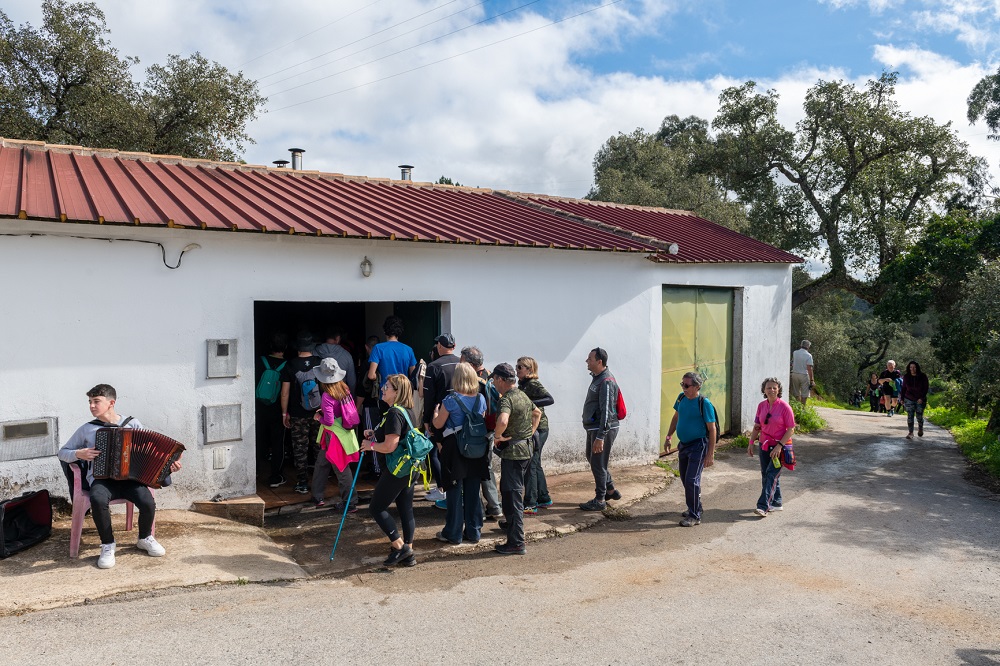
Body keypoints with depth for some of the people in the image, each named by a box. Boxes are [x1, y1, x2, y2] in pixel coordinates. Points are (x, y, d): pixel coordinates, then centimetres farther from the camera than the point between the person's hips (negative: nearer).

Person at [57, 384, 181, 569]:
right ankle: (107, 545, -11)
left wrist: (169, 462, -10)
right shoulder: (86, 429, 10)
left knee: (148, 502, -28)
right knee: (98, 500, -36)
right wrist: (79, 454, -4)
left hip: (130, 477, 0)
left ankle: (145, 538, 6)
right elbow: (62, 452, 18)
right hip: (102, 479, 0)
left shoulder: (133, 424, 8)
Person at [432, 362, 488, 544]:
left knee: (454, 490, 6)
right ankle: (473, 531, 20)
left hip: (454, 448, -4)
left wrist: (436, 412, 13)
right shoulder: (481, 399, 0)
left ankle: (453, 533, 14)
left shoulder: (451, 400, -14)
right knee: (473, 491, 12)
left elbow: (438, 424, -6)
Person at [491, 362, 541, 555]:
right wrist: (530, 433, 23)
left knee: (512, 495, -6)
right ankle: (512, 523, 44)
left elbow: (503, 421, -39)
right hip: (526, 449, 10)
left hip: (513, 452, -10)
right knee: (508, 489, 26)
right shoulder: (523, 395, 11)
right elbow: (537, 413, 28)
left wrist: (497, 436, -21)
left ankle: (516, 543, -4)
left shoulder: (507, 399, -19)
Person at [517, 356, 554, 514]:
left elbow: (550, 399, -27)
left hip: (537, 428, -9)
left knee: (530, 465, -7)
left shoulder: (533, 385, -15)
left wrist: (530, 403, -32)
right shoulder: (522, 384, 11)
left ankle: (530, 505, -2)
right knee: (535, 464, 17)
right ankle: (544, 498, 29)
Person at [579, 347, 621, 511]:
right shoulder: (597, 378, 12)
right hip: (593, 428, 10)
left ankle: (599, 500, 11)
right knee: (592, 459, 20)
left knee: (598, 464, -1)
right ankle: (611, 490, 33)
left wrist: (600, 437, -26)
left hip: (603, 429, -10)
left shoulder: (606, 381, -19)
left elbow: (607, 411, -24)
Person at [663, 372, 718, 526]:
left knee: (692, 480, -9)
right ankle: (693, 508, 32)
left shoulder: (704, 403, -18)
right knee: (684, 478, 15)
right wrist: (668, 437, 15)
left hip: (698, 446, -7)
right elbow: (676, 418, 18)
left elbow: (712, 430, -16)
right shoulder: (681, 398, 2)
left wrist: (710, 454, -18)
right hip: (683, 444, 7)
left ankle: (695, 516, 1)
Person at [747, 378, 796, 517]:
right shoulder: (761, 406, 4)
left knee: (771, 475, -12)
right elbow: (757, 427, 12)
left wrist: (779, 445, -19)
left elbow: (791, 429, -12)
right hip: (764, 445, 6)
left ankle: (763, 506, -15)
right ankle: (776, 503, 26)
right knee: (765, 474, 11)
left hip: (780, 446, -6)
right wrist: (751, 443, 5)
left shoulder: (784, 407, -12)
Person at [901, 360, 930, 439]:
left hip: (920, 400, -1)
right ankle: (910, 433, 1)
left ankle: (920, 428, 34)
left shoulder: (922, 376, -5)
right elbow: (904, 388, 8)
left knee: (919, 416, 4)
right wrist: (902, 399, 7)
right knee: (910, 416, -4)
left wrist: (922, 398, -13)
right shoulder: (906, 377, 1)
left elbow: (926, 388, -3)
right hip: (909, 399, 1)